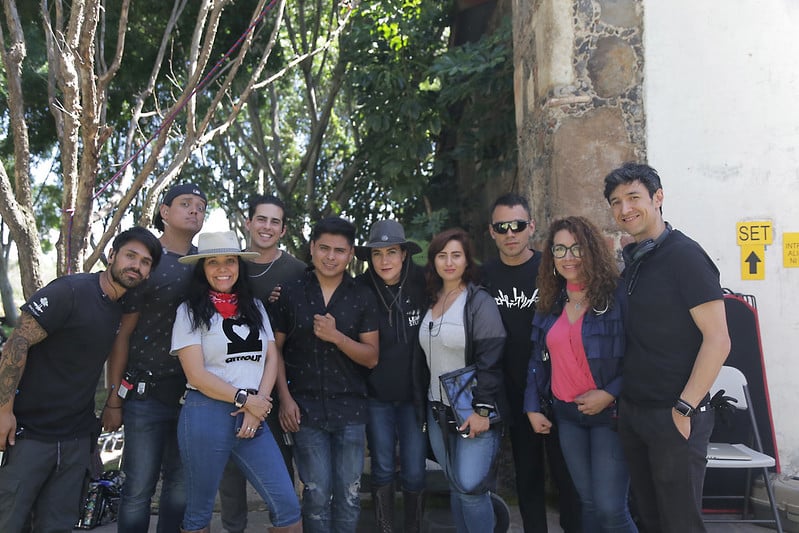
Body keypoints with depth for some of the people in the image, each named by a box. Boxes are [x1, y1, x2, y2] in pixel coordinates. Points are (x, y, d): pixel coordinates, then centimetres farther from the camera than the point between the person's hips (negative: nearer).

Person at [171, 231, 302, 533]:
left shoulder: (254, 307, 12)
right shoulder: (190, 311, -2)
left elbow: (272, 358, 7)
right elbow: (195, 374, -9)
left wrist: (258, 407, -7)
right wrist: (245, 399, -11)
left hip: (253, 415, 4)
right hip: (206, 415, -3)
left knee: (288, 507, -2)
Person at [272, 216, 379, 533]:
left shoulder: (363, 298, 3)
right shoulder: (291, 294, 2)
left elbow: (371, 358, 0)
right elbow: (276, 350, 5)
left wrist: (335, 336, -15)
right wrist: (285, 398, -5)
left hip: (350, 408, 1)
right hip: (305, 408, -1)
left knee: (348, 493, 8)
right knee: (317, 493, 2)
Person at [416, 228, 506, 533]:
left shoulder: (480, 301, -8)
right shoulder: (430, 302, 10)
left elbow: (490, 360, -14)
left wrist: (482, 409, -19)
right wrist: (423, 403, 13)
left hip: (473, 410, -6)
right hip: (437, 411, 6)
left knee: (471, 486, -9)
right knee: (455, 486, 12)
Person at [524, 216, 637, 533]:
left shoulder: (617, 296, -11)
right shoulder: (550, 304, 8)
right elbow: (539, 360, 13)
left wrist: (610, 393, -19)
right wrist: (533, 406, 7)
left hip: (610, 413, -5)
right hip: (566, 415, 5)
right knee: (588, 503, 14)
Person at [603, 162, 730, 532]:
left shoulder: (684, 255, -13)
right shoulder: (632, 261, 9)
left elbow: (717, 339, -17)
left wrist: (684, 409, -18)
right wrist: (622, 398, 8)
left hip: (674, 417, -7)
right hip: (632, 412, 7)